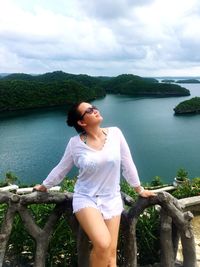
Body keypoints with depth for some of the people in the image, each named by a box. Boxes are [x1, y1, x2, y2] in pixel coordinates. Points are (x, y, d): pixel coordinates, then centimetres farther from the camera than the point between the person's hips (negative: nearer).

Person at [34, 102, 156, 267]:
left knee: (111, 253, 2)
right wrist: (44, 186, 19)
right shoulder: (75, 143, -8)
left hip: (112, 200, 2)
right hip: (86, 199, -2)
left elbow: (127, 164, 4)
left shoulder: (115, 133, -6)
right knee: (103, 244, -23)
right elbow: (61, 168, 7)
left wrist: (139, 190, 12)